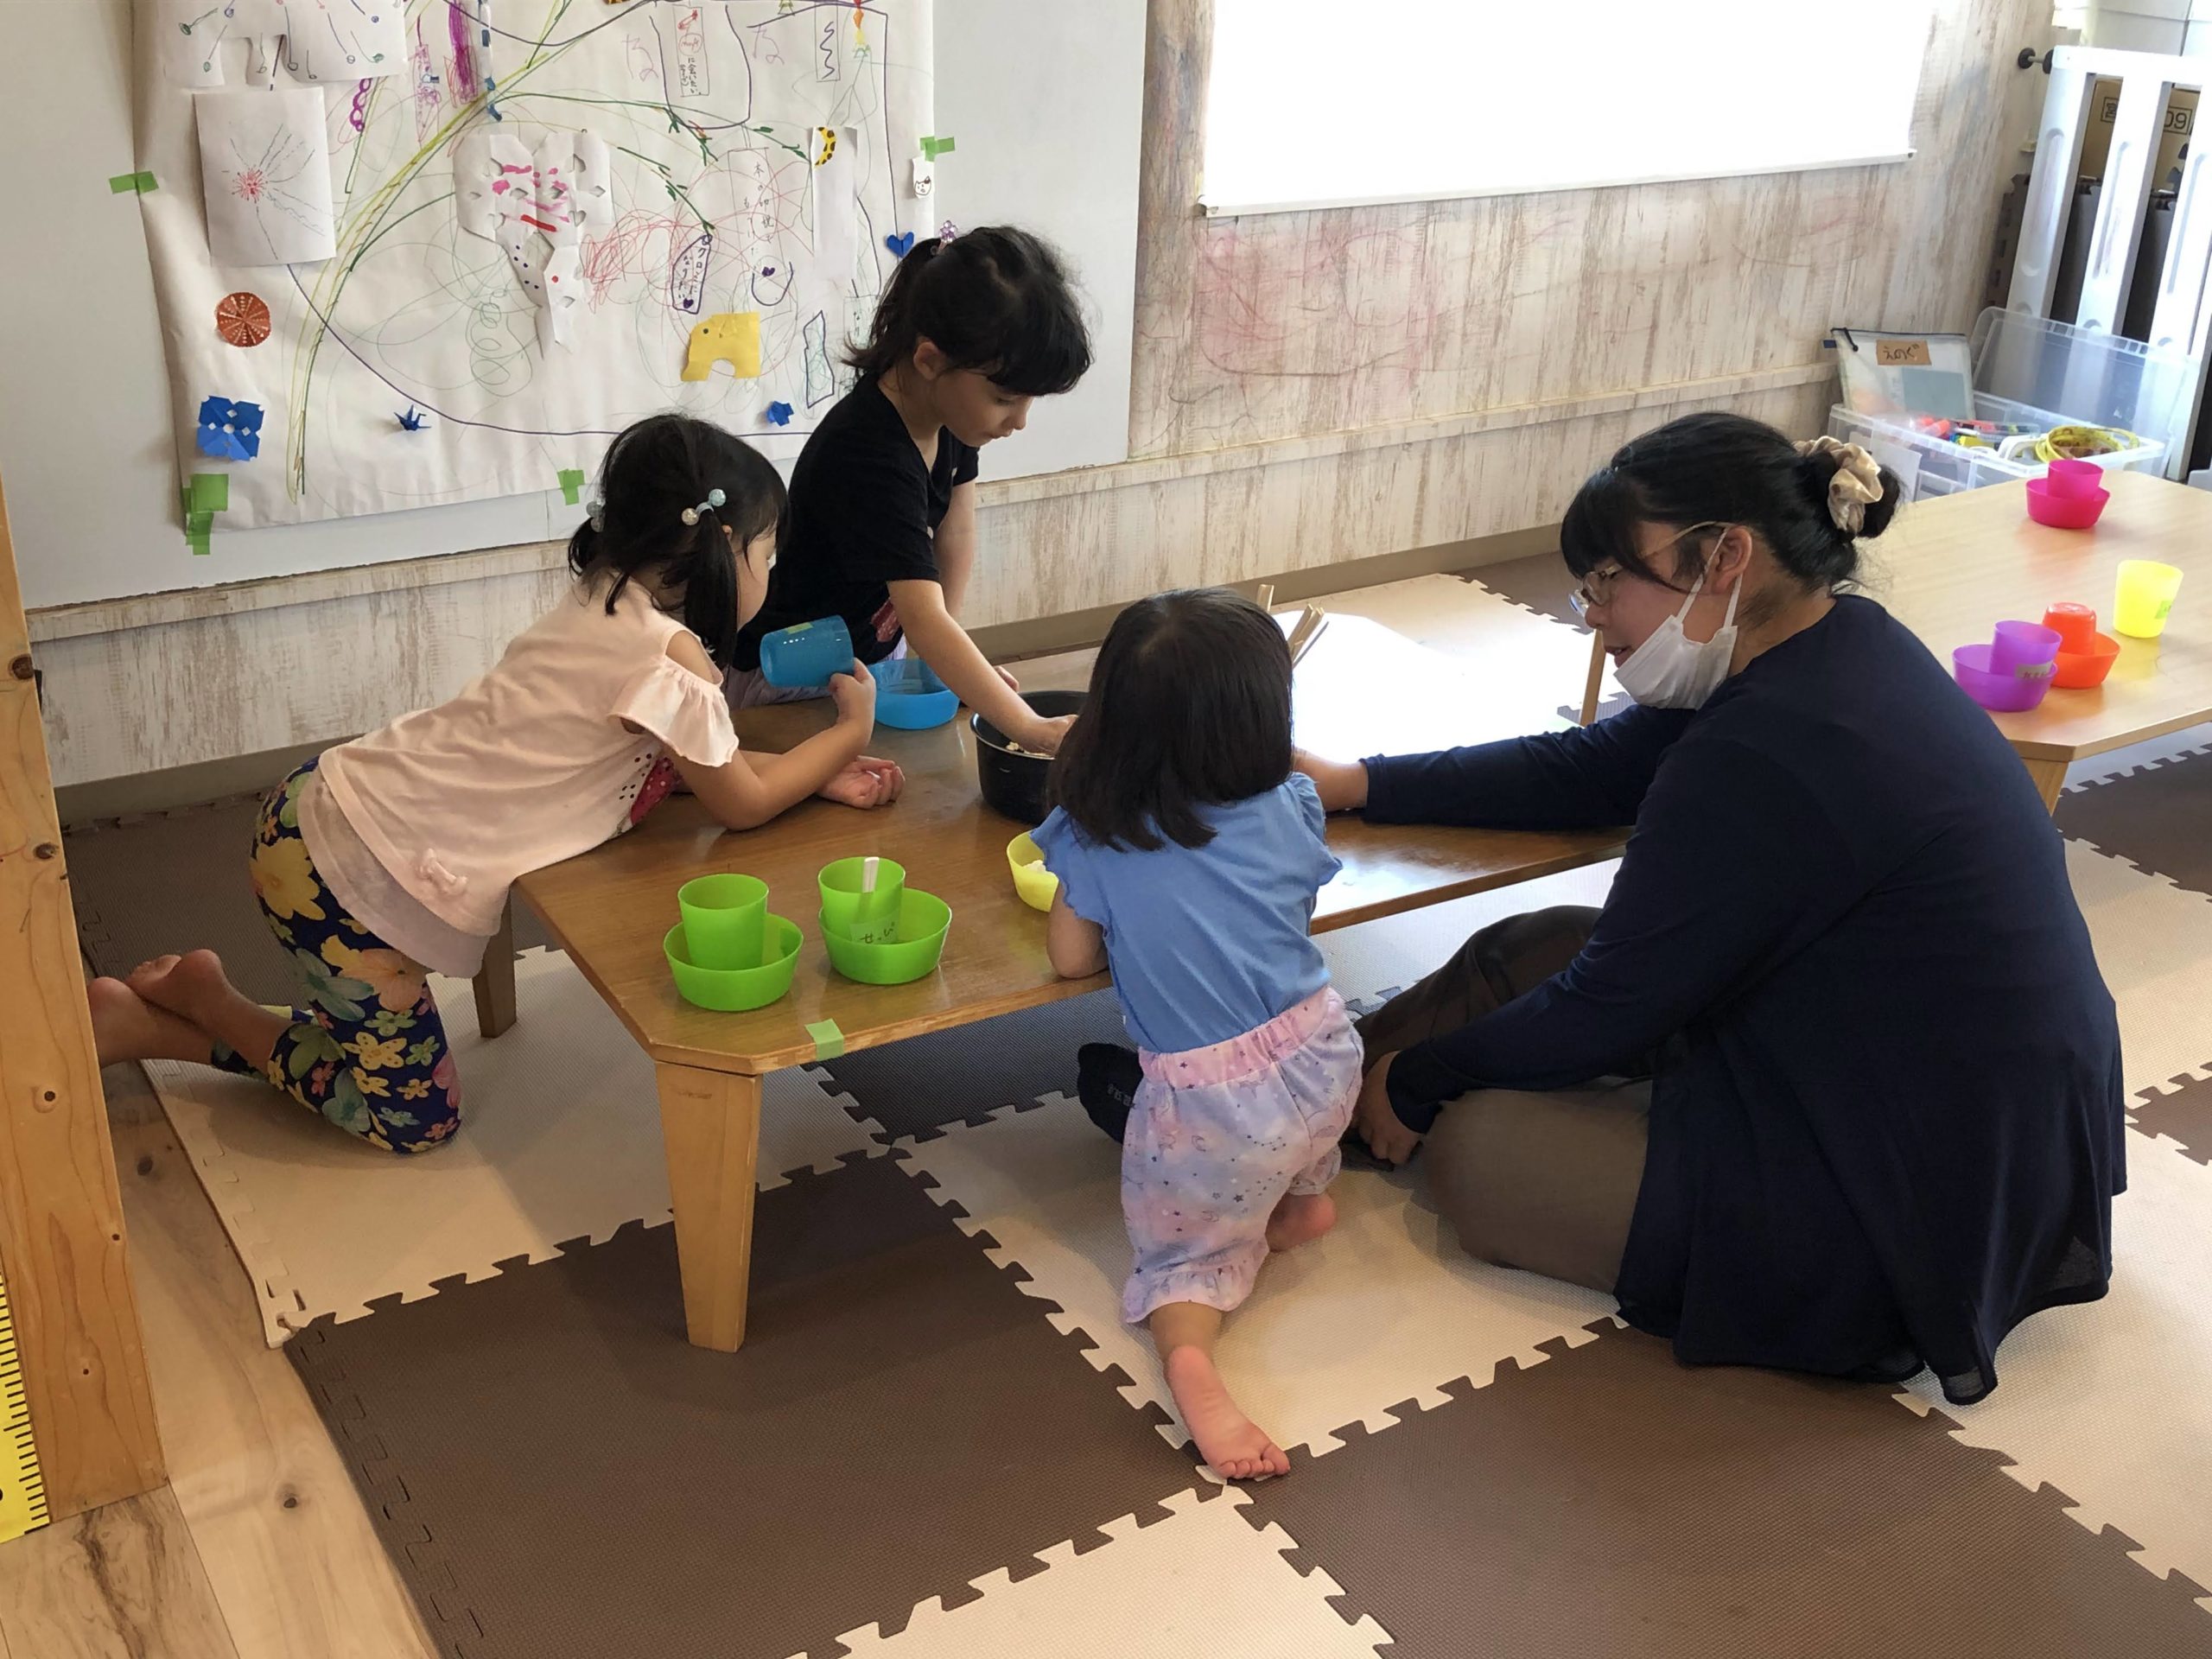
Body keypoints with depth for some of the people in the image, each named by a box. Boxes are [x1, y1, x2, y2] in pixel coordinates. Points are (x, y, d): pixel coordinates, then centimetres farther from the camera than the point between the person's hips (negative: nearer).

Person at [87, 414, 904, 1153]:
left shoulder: (608, 602, 8)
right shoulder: (668, 653, -20)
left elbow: (686, 762, 18)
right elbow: (742, 804, -7)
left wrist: (817, 772, 8)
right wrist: (850, 730, 5)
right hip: (353, 871, -9)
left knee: (380, 1049, 26)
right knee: (414, 1117, 10)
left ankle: (153, 1017, 25)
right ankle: (205, 1003, 12)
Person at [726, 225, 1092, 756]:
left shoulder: (951, 405, -10)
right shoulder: (867, 457, -36)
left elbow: (955, 528, 3)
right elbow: (923, 619, -44)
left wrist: (953, 654, -5)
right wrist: (1030, 729, -52)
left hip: (878, 654, 8)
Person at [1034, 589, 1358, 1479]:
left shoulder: (1095, 843, -14)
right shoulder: (1289, 810, -6)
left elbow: (1072, 957, 0)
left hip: (1209, 1108, -3)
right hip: (1322, 1064, 3)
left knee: (1190, 1246, 18)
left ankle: (1189, 1356, -9)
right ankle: (1307, 1192, 35)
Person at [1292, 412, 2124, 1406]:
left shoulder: (1762, 759, -29)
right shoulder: (1843, 644, 0)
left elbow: (1603, 1016, -18)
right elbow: (1588, 769, 8)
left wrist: (1415, 1083, -1)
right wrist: (1353, 786, 7)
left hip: (1923, 1217, -9)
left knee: (1471, 1146, -11)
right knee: (1527, 954, 10)